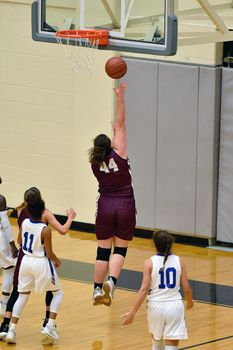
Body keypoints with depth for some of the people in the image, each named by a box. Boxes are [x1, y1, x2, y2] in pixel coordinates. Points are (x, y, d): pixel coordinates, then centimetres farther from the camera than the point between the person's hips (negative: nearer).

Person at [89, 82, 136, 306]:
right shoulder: (119, 154, -10)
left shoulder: (95, 162, -1)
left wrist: (114, 126, 27)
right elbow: (121, 124, -8)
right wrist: (120, 98, -8)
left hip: (105, 205, 2)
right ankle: (111, 281, -20)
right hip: (125, 205, -2)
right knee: (120, 249, 4)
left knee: (103, 249, 9)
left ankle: (97, 290, 9)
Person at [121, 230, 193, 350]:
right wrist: (189, 302, 24)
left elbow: (144, 289, -13)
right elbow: (186, 289, 2)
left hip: (156, 305, 0)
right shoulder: (178, 261, 0)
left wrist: (132, 312, -10)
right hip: (174, 305, 0)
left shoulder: (150, 263, -6)